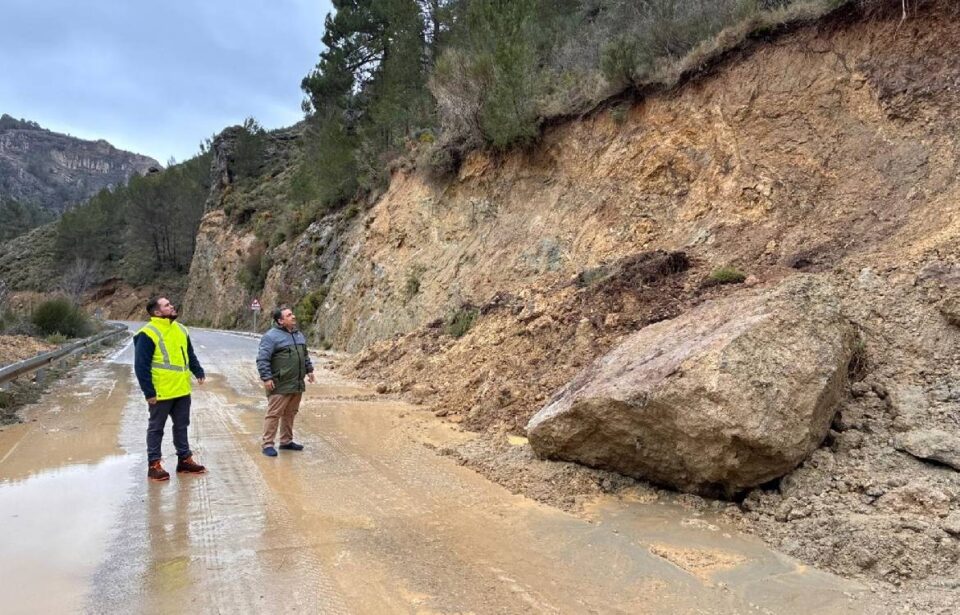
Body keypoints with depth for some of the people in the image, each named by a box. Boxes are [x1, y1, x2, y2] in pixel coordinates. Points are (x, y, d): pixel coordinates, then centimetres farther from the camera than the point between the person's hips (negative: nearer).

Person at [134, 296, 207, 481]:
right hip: (161, 393, -7)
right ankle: (154, 465, 15)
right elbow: (141, 366, -15)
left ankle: (185, 459, 27)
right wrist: (149, 392, -17)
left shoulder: (180, 329, 10)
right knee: (156, 428, 6)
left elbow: (190, 355, 21)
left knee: (182, 426, 16)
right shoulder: (148, 334, -14)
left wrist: (199, 371, 8)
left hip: (182, 391, 7)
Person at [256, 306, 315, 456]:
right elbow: (262, 359, -15)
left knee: (290, 413, 15)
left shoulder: (298, 334, 15)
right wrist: (266, 378, -19)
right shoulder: (271, 336, -11)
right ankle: (267, 444, 4)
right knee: (274, 414, -3)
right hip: (280, 386, -8)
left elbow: (305, 355, 27)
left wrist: (309, 369, 21)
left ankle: (286, 441, 26)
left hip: (297, 384, 8)